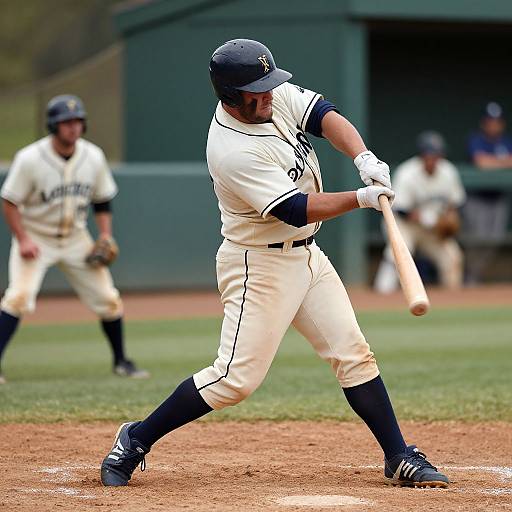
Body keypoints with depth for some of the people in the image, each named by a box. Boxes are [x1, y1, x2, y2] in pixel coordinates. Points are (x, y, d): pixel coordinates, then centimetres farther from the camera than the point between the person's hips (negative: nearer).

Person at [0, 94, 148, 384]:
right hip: (35, 237, -4)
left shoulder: (94, 157, -6)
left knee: (108, 299, 2)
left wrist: (105, 237, -5)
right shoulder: (30, 159, -19)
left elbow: (103, 200, 7)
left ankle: (121, 362, 22)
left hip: (75, 238, 4)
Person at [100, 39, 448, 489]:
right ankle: (135, 441, 2)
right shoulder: (231, 152, -26)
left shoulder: (276, 96, -4)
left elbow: (325, 116, -9)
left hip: (306, 254, 8)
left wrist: (364, 158, -27)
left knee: (354, 354, 5)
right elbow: (297, 210, -26)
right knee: (237, 377, -10)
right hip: (260, 265, -8)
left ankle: (401, 459, 10)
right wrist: (361, 198, -29)